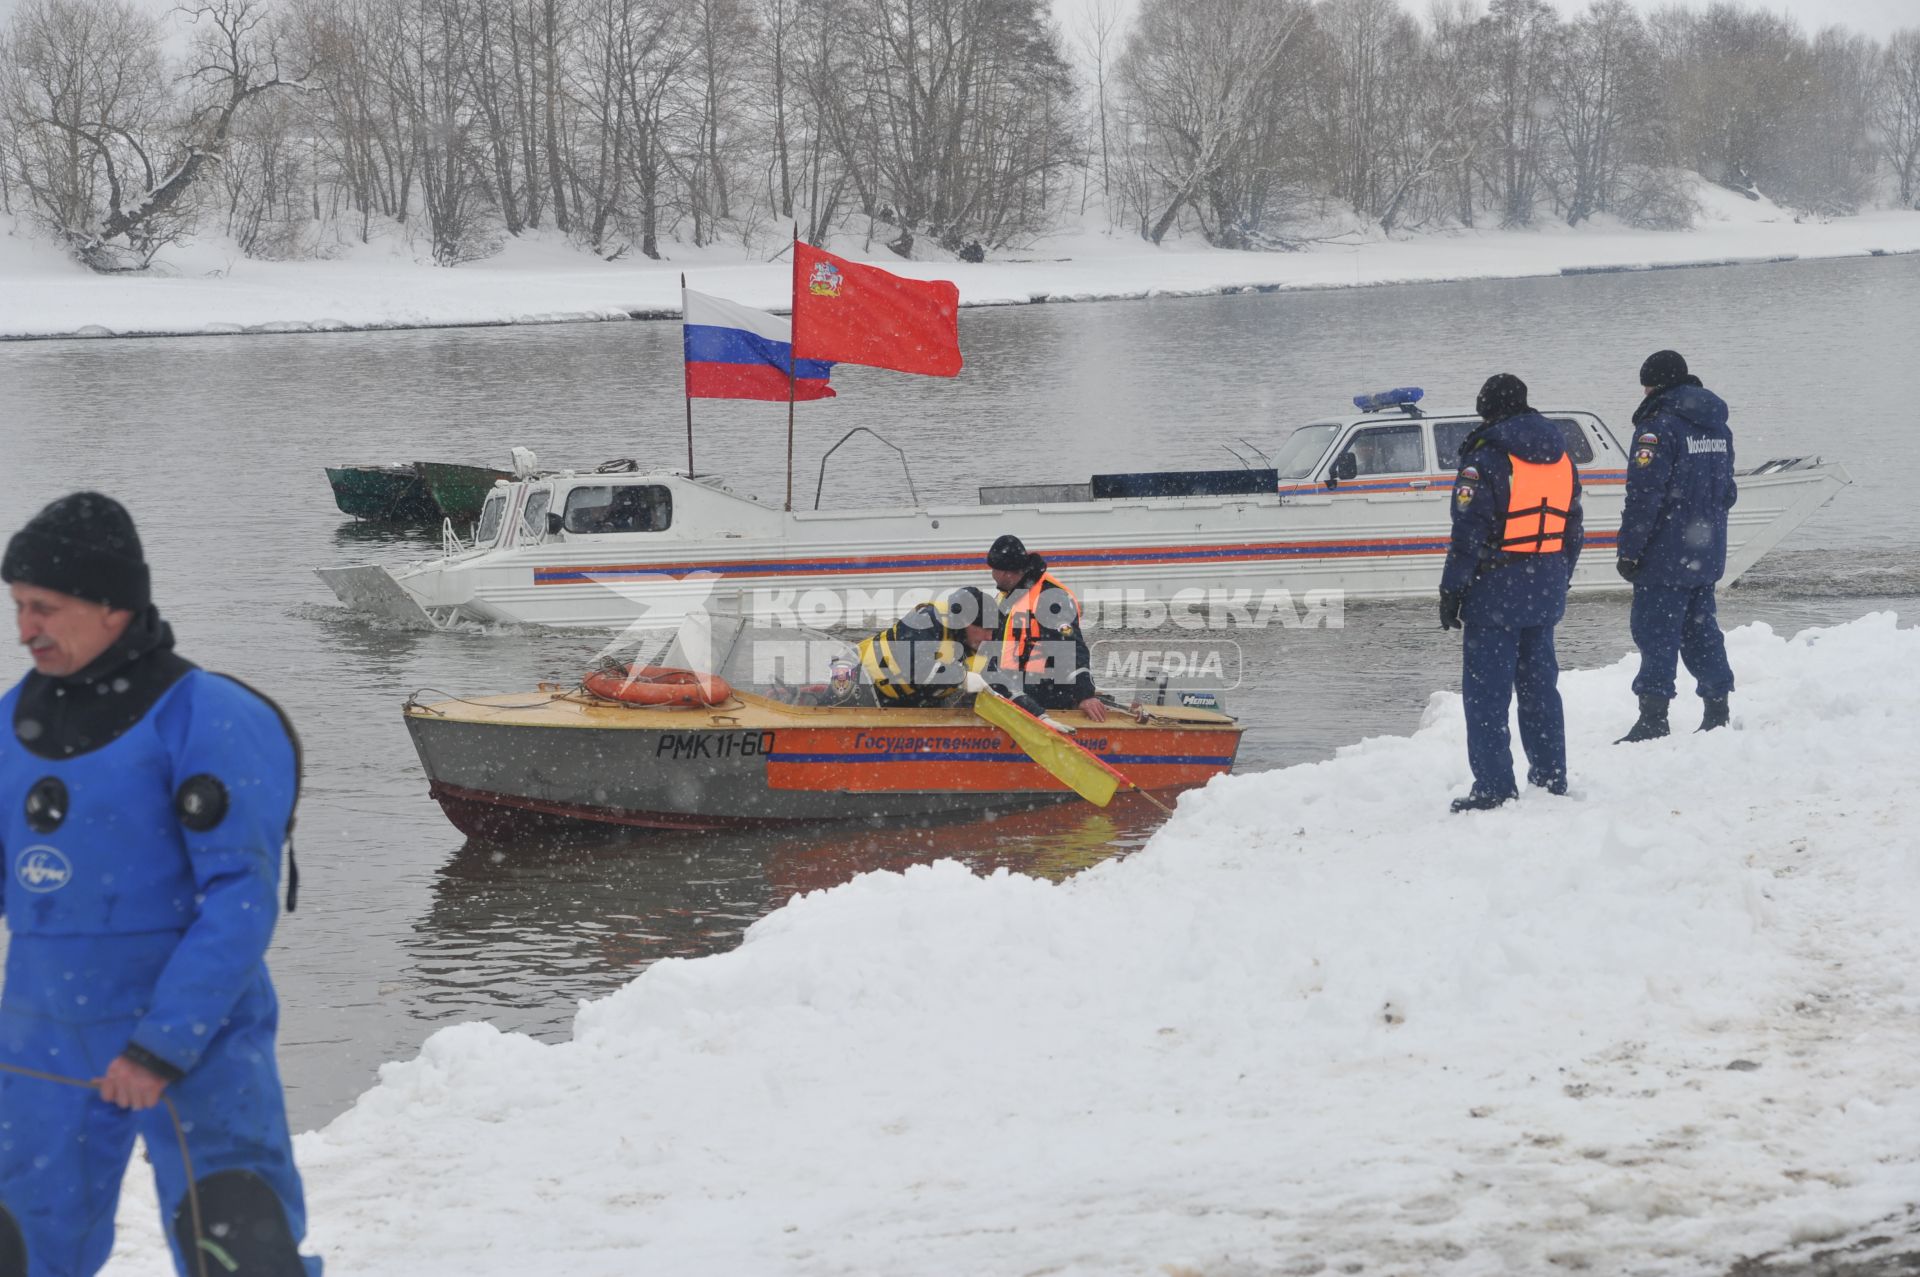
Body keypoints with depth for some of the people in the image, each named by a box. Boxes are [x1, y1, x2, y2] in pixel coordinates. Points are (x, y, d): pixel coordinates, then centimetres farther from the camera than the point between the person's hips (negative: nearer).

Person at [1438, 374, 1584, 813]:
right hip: (1546, 590, 7)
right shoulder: (1559, 457, 11)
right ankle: (1551, 777, 20)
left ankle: (1493, 785, -5)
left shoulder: (1485, 457, -12)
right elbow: (1572, 528, 16)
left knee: (1486, 689, -3)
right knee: (1539, 682, 16)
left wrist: (1451, 589, -10)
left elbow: (1469, 532, -15)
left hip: (1496, 591, -7)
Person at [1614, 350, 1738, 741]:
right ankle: (1717, 712, 17)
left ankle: (1653, 716, -7)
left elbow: (1644, 496, -17)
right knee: (1700, 626, 15)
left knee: (1656, 631, -5)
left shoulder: (1659, 427, -14)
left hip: (1665, 555, -8)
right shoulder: (1717, 427, 13)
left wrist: (1629, 551, -13)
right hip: (1707, 554, 8)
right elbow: (1726, 490, 21)